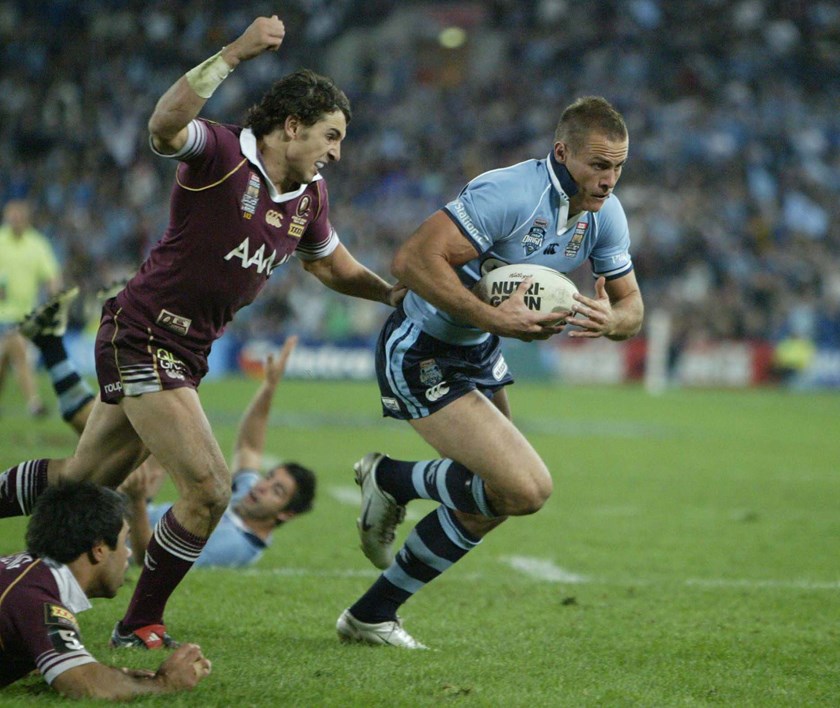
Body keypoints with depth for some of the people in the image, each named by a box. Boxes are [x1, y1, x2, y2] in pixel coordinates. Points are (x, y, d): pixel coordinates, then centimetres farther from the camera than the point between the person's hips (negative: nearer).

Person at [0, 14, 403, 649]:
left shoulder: (310, 196, 8)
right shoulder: (222, 153, -16)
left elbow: (333, 265, 24)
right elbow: (165, 125, -37)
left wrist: (392, 292, 6)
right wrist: (235, 54, -43)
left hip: (185, 352, 9)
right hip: (141, 335, -9)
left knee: (82, 481, 17)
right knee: (209, 490, -13)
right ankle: (139, 626, 4)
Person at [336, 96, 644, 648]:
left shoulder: (605, 214, -3)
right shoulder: (510, 194, -29)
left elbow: (632, 306, 4)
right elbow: (413, 259, -34)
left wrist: (609, 321, -22)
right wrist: (496, 319, -36)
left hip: (478, 355, 10)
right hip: (421, 356, -10)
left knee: (489, 505, 16)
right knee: (528, 489, -19)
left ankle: (372, 615, 29)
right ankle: (391, 479, 4)